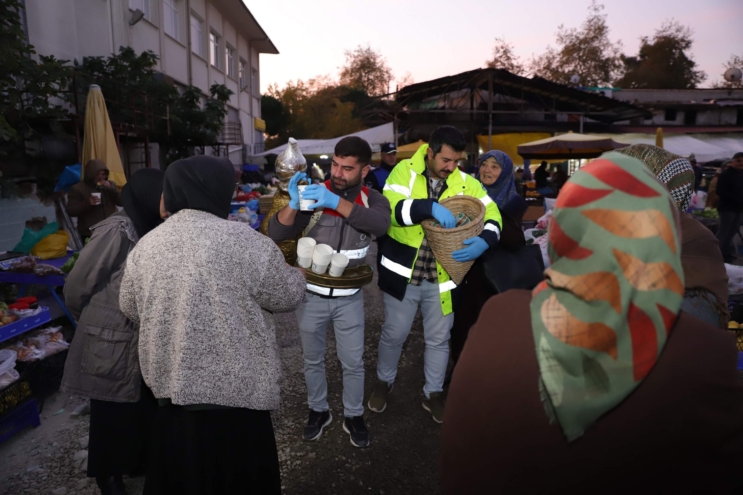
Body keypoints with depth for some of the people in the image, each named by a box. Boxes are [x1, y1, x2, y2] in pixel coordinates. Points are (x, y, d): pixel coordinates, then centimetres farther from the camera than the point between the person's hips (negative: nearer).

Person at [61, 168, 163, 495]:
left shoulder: (151, 230, 3)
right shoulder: (115, 231, -20)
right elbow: (76, 289, -12)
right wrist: (98, 324, 4)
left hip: (145, 341, 6)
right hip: (112, 344, -6)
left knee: (147, 407, 17)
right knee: (113, 413, 12)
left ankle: (140, 460, 40)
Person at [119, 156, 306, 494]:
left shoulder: (144, 246, 1)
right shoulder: (242, 240, -17)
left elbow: (130, 309, 13)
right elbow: (286, 296, -8)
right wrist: (299, 274, 13)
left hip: (172, 389, 5)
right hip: (235, 391, -5)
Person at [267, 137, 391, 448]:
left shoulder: (373, 199, -7)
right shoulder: (315, 194, -10)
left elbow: (380, 225, -31)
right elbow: (277, 234, -16)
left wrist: (335, 202, -41)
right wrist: (294, 204, -34)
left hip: (349, 298, 0)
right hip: (311, 296, 0)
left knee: (353, 362, 12)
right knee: (312, 360, 17)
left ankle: (354, 416, 34)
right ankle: (318, 411, 40)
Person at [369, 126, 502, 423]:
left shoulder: (465, 183, -1)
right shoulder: (405, 171, -8)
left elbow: (492, 214, -1)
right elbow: (390, 208, -23)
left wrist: (484, 242, -23)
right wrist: (431, 207, -36)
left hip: (440, 278, 3)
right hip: (403, 273, -2)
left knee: (439, 339, 15)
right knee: (394, 334, 14)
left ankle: (433, 394, 37)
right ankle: (384, 382, 41)